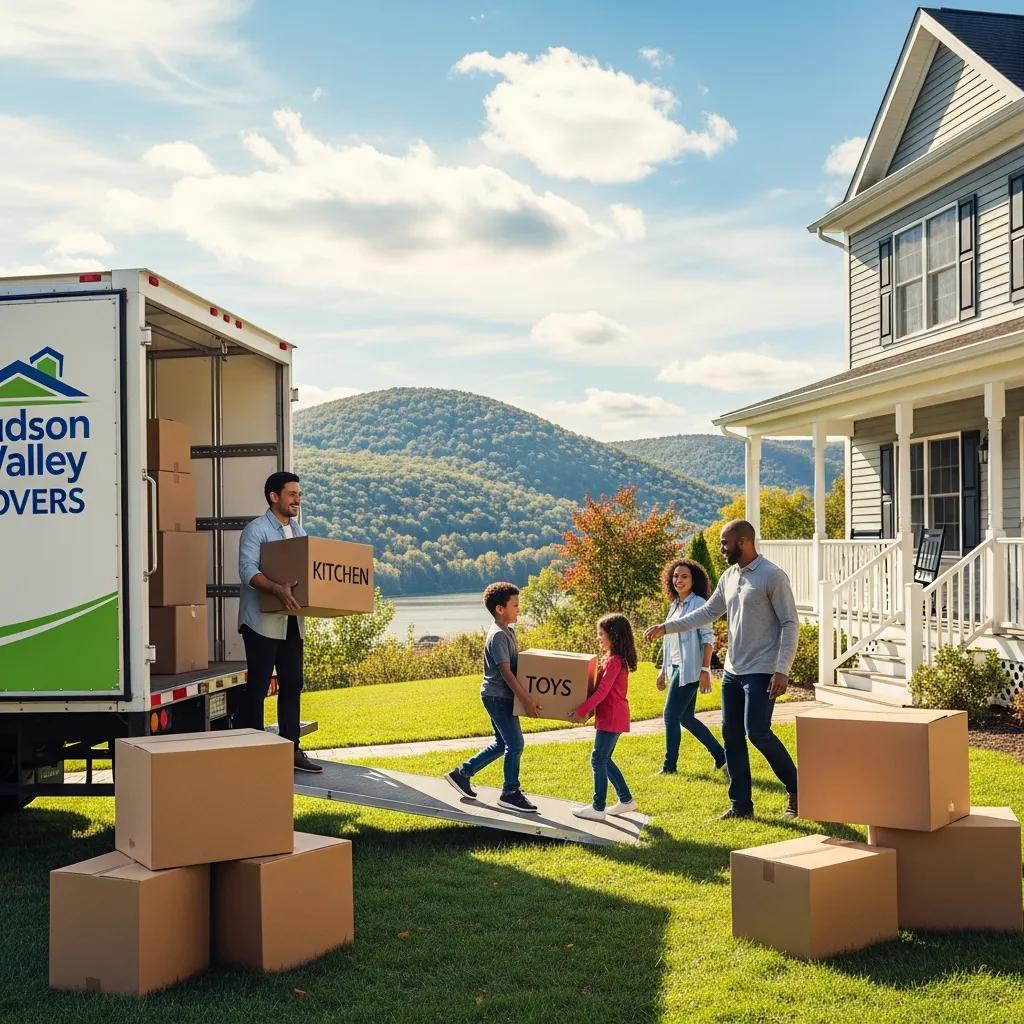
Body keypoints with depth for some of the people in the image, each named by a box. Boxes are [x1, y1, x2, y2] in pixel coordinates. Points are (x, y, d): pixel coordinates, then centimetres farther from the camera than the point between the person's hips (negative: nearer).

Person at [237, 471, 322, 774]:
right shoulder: (256, 530, -9)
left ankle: (290, 749, 17)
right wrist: (278, 589, -36)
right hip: (262, 621, -8)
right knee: (258, 686, -3)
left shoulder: (298, 531, 16)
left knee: (292, 684, 10)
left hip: (292, 621, 8)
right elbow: (247, 570, -21)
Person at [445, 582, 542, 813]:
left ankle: (462, 774, 25)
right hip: (498, 696, -10)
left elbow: (516, 664, 21)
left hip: (502, 696, 10)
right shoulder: (498, 636, -20)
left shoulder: (508, 631, 11)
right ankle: (510, 793, 9)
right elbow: (506, 672, -24)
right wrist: (527, 700, -25)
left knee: (502, 744, 17)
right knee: (515, 744, -4)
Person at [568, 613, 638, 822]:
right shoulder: (611, 658, 14)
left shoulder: (614, 661, -17)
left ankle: (598, 808, 0)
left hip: (611, 718, -10)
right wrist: (588, 710, 13)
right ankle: (626, 800, 23)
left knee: (598, 760, -5)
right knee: (604, 759, 16)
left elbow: (602, 692, -22)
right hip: (611, 717, 10)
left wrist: (582, 710, -20)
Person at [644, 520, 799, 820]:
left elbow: (790, 624, -14)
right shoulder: (729, 577, 12)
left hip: (761, 672, -8)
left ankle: (796, 789, 7)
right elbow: (708, 612, 20)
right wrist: (666, 627, 15)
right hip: (733, 671, 8)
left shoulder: (773, 576, -12)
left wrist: (782, 671, -20)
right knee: (731, 736, 7)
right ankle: (741, 805, 16)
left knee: (757, 732, -14)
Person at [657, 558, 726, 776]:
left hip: (689, 669, -9)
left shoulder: (698, 603, -9)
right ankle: (721, 755, 22)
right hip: (676, 668, 9)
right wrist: (663, 669, 19)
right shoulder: (674, 605, 15)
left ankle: (669, 765, 4)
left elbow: (708, 639, -13)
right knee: (686, 718, 11)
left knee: (671, 715, -7)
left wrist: (705, 670, -18)